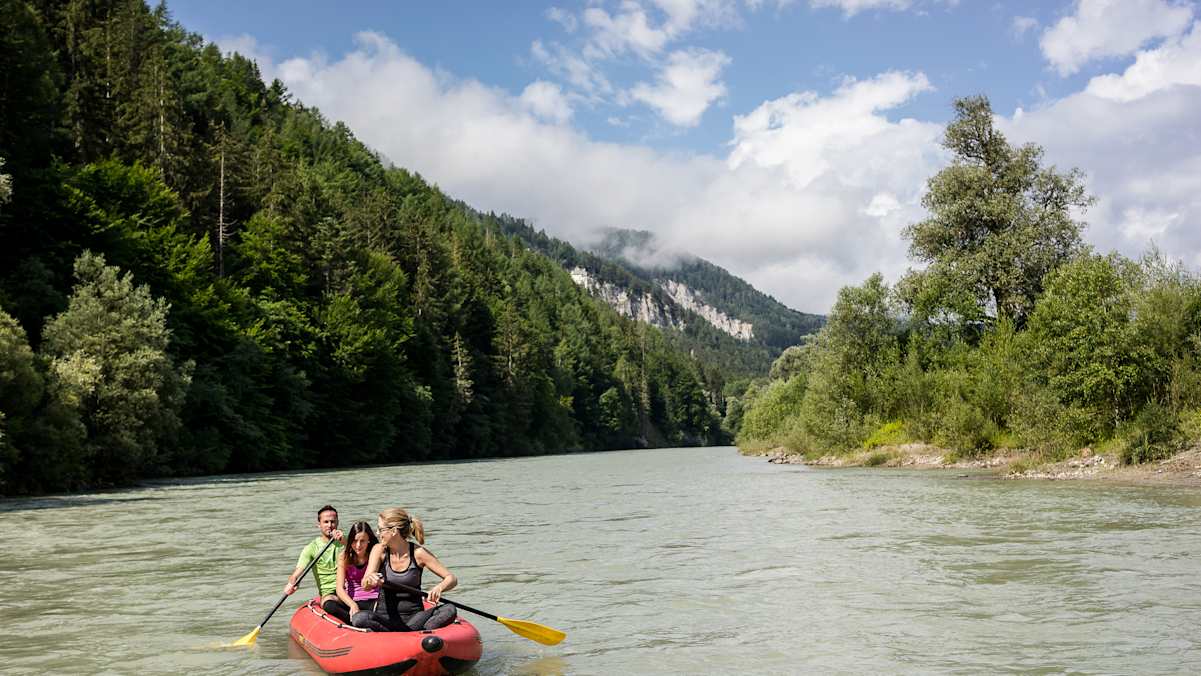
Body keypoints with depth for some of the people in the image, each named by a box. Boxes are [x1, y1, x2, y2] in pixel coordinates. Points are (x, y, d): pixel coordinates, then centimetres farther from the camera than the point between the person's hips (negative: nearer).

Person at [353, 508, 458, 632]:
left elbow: (452, 579, -7)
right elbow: (365, 586, -15)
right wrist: (370, 580, -40)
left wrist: (439, 588, -30)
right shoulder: (379, 550, -2)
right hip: (385, 618, 1)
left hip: (414, 617, -1)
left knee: (449, 610, -25)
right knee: (359, 619, -31)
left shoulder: (418, 553, -6)